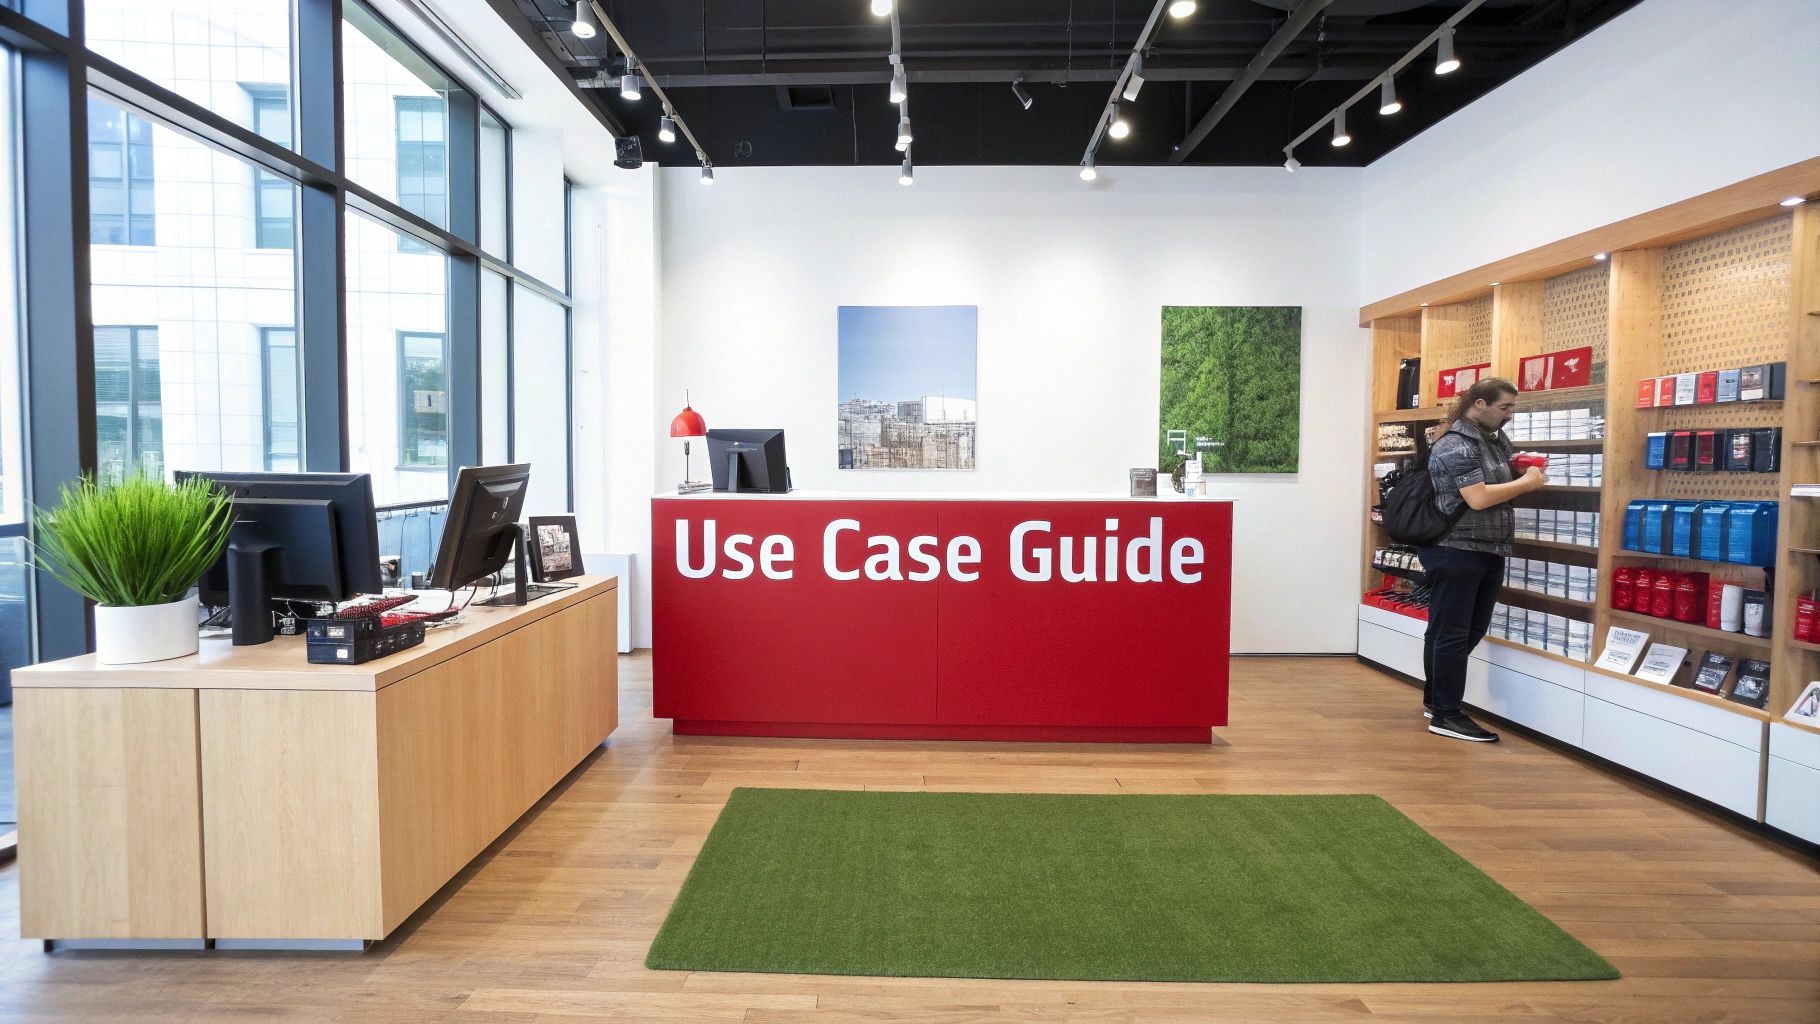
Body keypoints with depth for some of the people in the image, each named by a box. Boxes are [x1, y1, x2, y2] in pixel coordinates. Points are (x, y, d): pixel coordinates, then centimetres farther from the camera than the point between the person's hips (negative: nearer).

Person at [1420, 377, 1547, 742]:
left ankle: (1434, 698, 27)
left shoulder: (1496, 438, 13)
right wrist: (1526, 483, -11)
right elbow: (1479, 498, -22)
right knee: (1451, 633, -4)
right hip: (1456, 551, -10)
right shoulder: (1456, 446, -15)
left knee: (1471, 631, 15)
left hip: (1488, 551, 10)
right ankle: (1445, 715, 2)